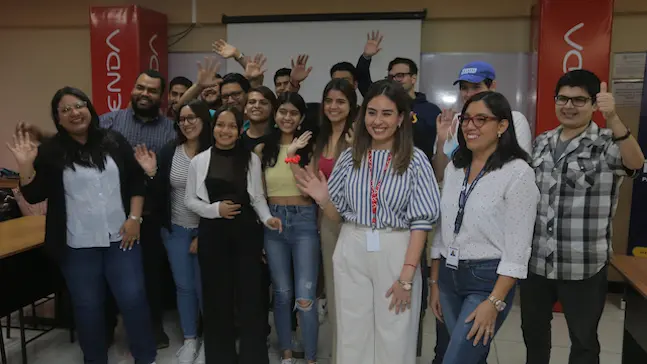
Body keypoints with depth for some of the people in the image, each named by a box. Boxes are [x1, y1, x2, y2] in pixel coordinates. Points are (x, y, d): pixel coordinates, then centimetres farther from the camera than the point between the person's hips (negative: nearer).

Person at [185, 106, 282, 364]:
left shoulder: (251, 159, 2)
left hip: (245, 231, 0)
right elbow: (190, 201, 6)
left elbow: (258, 197, 5)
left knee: (250, 294, 1)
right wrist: (215, 209, -9)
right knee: (217, 296, 7)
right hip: (212, 234, 0)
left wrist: (267, 218, -12)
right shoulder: (199, 161, 2)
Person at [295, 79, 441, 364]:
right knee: (352, 337, 12)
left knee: (394, 339, 9)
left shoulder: (415, 160, -5)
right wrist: (323, 199, -11)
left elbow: (420, 221, -7)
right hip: (351, 253, 3)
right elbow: (338, 215, 10)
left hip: (396, 254, -2)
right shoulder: (349, 157, 3)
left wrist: (407, 276, -12)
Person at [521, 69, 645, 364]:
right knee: (533, 329, 20)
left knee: (583, 340, 12)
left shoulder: (607, 144, -8)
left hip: (583, 266, -4)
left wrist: (612, 118, -44)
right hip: (536, 260, 5)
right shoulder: (541, 143, 7)